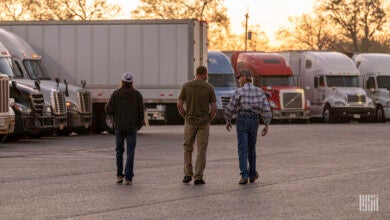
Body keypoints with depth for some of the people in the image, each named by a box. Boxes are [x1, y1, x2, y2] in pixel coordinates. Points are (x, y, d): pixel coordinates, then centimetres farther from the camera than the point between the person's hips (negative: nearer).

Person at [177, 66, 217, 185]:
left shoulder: (186, 86, -2)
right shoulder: (209, 87, -4)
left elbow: (179, 105, -5)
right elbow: (214, 108, -6)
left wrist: (186, 117, 8)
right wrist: (209, 120, 8)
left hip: (190, 122, 1)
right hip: (204, 123, -1)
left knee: (188, 149, 15)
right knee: (201, 150, 4)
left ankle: (187, 174, 9)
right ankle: (198, 177, 0)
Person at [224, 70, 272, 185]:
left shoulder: (239, 91, -8)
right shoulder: (260, 92, 4)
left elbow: (230, 109, -5)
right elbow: (266, 109, -1)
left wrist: (228, 121, 11)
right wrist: (266, 126, 2)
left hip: (242, 121, -4)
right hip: (254, 122, 4)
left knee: (243, 150, -4)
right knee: (251, 148, 20)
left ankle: (244, 176, -15)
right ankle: (252, 175, 26)